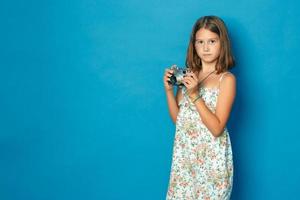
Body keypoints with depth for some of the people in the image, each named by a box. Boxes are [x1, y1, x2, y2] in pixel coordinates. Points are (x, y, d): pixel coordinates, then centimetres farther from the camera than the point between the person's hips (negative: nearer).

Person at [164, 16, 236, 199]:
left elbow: (217, 128, -16)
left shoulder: (226, 79, -10)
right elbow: (177, 119, 6)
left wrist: (195, 95, -22)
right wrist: (169, 90, -7)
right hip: (185, 153, 4)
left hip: (211, 157, -4)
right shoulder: (188, 75, 4)